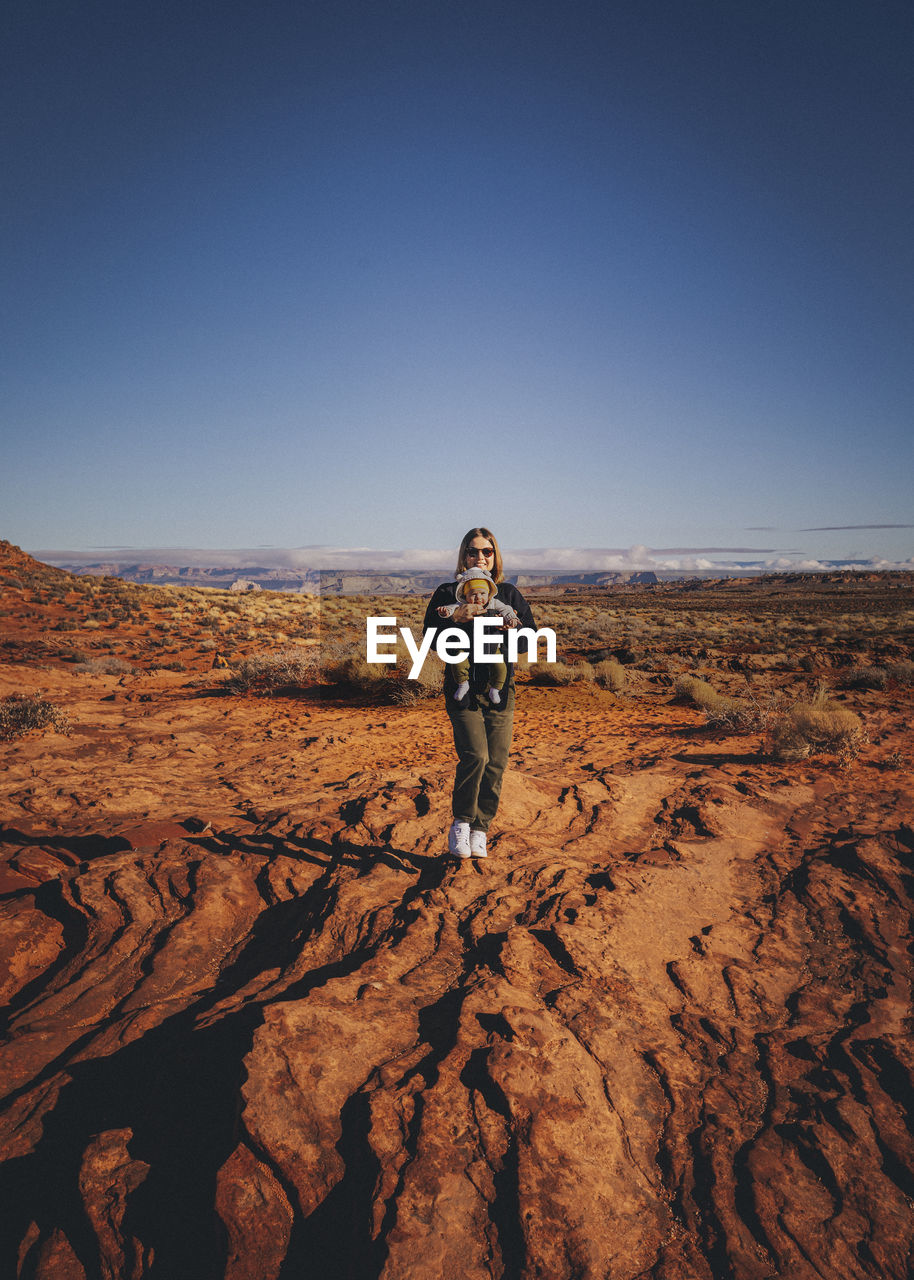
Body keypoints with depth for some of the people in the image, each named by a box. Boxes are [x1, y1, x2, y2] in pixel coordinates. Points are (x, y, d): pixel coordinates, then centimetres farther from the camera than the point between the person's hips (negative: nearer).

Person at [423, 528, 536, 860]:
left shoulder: (509, 593, 12)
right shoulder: (447, 593, 6)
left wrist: (513, 630, -13)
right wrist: (456, 619, -19)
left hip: (500, 689, 3)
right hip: (462, 688, -3)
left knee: (495, 764, 1)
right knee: (475, 755, -18)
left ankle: (480, 830, 17)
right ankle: (460, 824, 2)